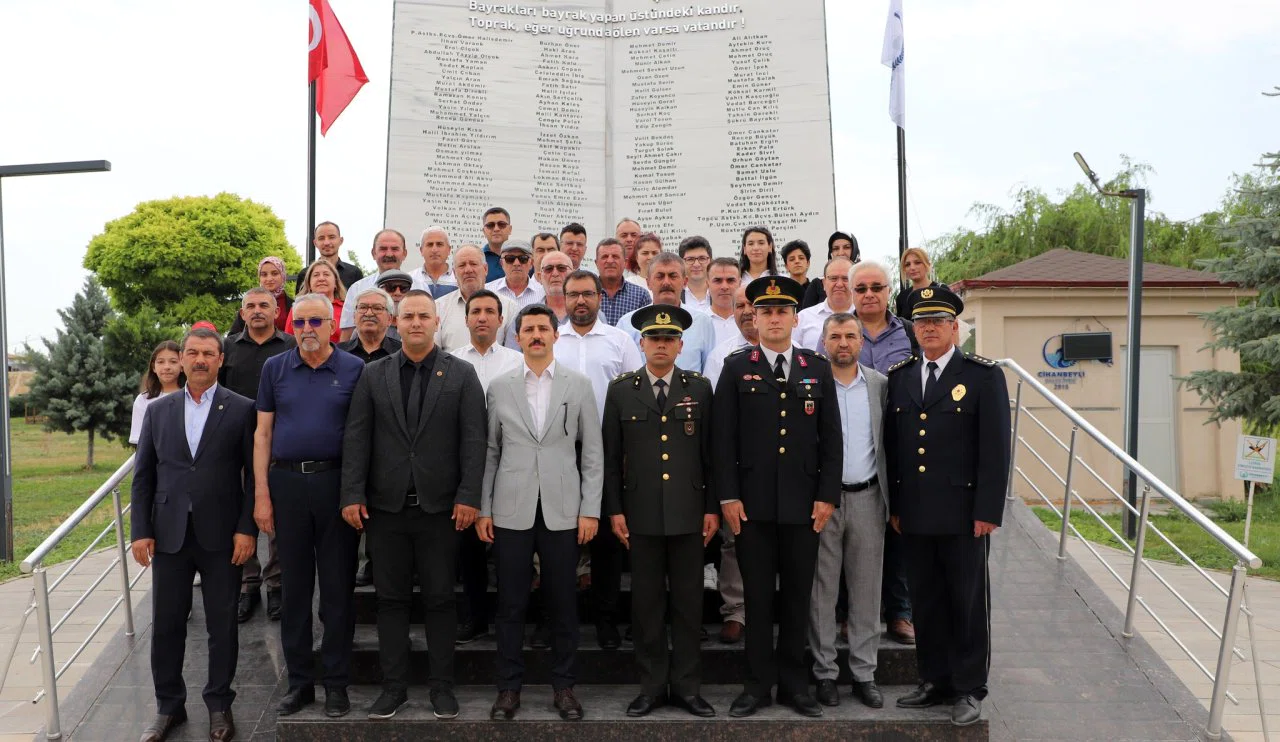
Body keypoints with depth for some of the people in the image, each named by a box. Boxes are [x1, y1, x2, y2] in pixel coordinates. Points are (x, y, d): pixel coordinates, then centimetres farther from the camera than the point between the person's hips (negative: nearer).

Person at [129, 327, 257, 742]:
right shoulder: (157, 411, 9)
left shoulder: (241, 410, -1)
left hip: (221, 536, -2)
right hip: (169, 534, 3)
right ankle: (169, 706, 25)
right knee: (166, 625, 9)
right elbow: (143, 475, 8)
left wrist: (247, 529, -9)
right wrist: (141, 531, 1)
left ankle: (219, 706, 22)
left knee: (222, 626, 7)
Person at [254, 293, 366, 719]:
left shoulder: (354, 369, 1)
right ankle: (299, 681, 20)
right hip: (287, 482, 2)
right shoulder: (275, 368, 7)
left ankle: (336, 683, 15)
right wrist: (261, 494, 0)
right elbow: (263, 433, 7)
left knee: (338, 587, 4)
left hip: (337, 483, -2)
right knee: (294, 586, 9)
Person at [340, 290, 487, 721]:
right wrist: (353, 495, -5)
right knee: (391, 599, 8)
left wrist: (468, 496, -10)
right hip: (386, 506, 2)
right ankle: (393, 686, 18)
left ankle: (442, 686, 16)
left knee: (440, 599, 6)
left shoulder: (461, 374, 3)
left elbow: (473, 439, -3)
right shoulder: (373, 374, 8)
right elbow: (356, 438, 3)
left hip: (440, 506, -1)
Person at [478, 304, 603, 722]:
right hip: (511, 512, 1)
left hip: (563, 512, 0)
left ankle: (563, 685, 19)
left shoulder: (579, 386, 4)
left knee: (563, 604, 6)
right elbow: (490, 452, 7)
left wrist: (590, 510, -3)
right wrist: (483, 508, 2)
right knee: (510, 604, 5)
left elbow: (592, 453, 3)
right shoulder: (499, 388, 7)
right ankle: (509, 686, 18)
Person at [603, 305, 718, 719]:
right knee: (646, 602, 6)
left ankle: (687, 686, 18)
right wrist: (614, 509, -1)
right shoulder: (621, 391, 4)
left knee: (688, 601, 7)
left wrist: (712, 507, 1)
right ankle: (652, 685, 18)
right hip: (641, 514, 0)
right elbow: (611, 457, 4)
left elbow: (710, 452, 5)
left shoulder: (699, 389, 5)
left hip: (688, 513, 0)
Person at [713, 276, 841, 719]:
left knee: (797, 597, 9)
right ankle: (758, 684, 17)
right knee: (757, 597, 6)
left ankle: (793, 683, 21)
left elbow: (831, 438, 7)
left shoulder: (818, 369, 9)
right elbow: (723, 438, -1)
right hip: (752, 502, -1)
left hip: (804, 503, 2)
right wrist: (728, 496, -7)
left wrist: (827, 495, 0)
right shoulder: (736, 368, 3)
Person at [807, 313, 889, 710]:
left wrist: (892, 499, 2)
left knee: (866, 589, 9)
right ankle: (825, 672, 17)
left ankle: (864, 672, 20)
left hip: (867, 498, 2)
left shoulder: (880, 384, 5)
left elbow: (888, 443, 6)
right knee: (821, 591, 6)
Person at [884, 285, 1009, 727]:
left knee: (968, 603, 6)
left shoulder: (983, 375, -2)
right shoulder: (899, 377, 10)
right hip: (915, 514, 4)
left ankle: (969, 689, 18)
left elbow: (995, 448, -6)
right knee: (926, 602, 12)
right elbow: (892, 446, 11)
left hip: (963, 512, -4)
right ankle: (935, 681, 25)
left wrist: (988, 511, -11)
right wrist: (894, 506, 8)